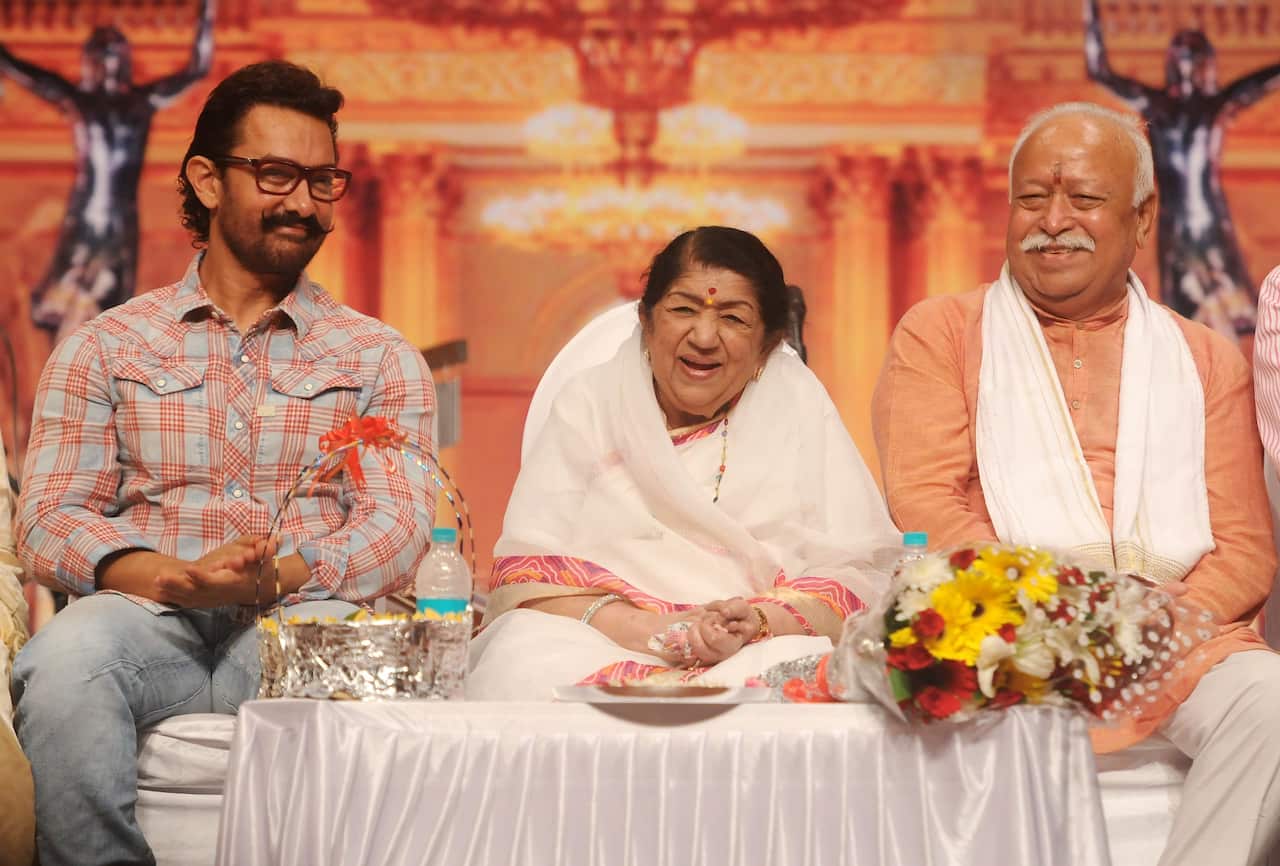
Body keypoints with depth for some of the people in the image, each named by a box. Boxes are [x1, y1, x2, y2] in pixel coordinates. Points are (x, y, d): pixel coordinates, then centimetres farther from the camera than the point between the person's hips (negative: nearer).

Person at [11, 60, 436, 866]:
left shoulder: (380, 359, 17)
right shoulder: (107, 347, 17)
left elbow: (400, 524, 4)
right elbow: (50, 520, 6)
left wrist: (275, 577, -17)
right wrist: (177, 580, -15)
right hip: (151, 618, 0)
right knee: (69, 654, -35)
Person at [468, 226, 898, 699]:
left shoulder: (799, 406, 9)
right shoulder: (592, 400, 10)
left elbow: (852, 575, 2)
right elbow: (525, 567, 0)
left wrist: (757, 623, -19)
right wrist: (634, 627, -19)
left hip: (753, 659, 0)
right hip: (591, 649, 0)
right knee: (523, 664, -34)